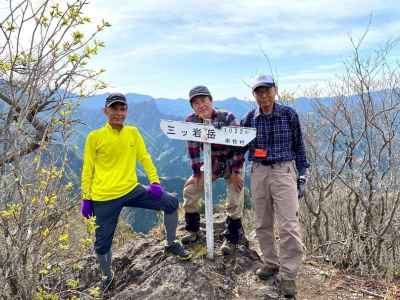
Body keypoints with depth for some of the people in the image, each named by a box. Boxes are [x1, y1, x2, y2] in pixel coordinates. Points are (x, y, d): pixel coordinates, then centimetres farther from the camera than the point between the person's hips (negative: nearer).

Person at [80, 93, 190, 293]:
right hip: (104, 197, -3)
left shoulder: (133, 132, 4)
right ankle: (107, 276, 37)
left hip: (132, 190, 3)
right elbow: (87, 170, -1)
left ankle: (171, 245, 17)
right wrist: (86, 198, -1)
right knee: (103, 242, 7)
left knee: (171, 203, -4)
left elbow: (145, 158, 5)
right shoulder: (95, 137, -6)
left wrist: (154, 181, -7)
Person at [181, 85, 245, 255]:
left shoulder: (227, 118, -23)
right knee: (189, 190, 2)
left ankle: (232, 239, 14)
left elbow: (238, 145, -19)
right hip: (211, 163, 4)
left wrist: (235, 172, -18)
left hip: (232, 163, -4)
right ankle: (194, 231, 21)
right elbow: (193, 149, -8)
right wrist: (196, 174, -6)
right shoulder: (191, 122, -13)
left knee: (235, 203, -7)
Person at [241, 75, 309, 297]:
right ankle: (271, 264, 31)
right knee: (263, 225, 12)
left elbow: (299, 147, 3)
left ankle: (288, 275, 8)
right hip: (258, 173, 3)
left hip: (284, 172, -3)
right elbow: (241, 146, 15)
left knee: (289, 226, -7)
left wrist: (302, 177, 1)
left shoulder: (289, 114, -2)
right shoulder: (250, 119, 3)